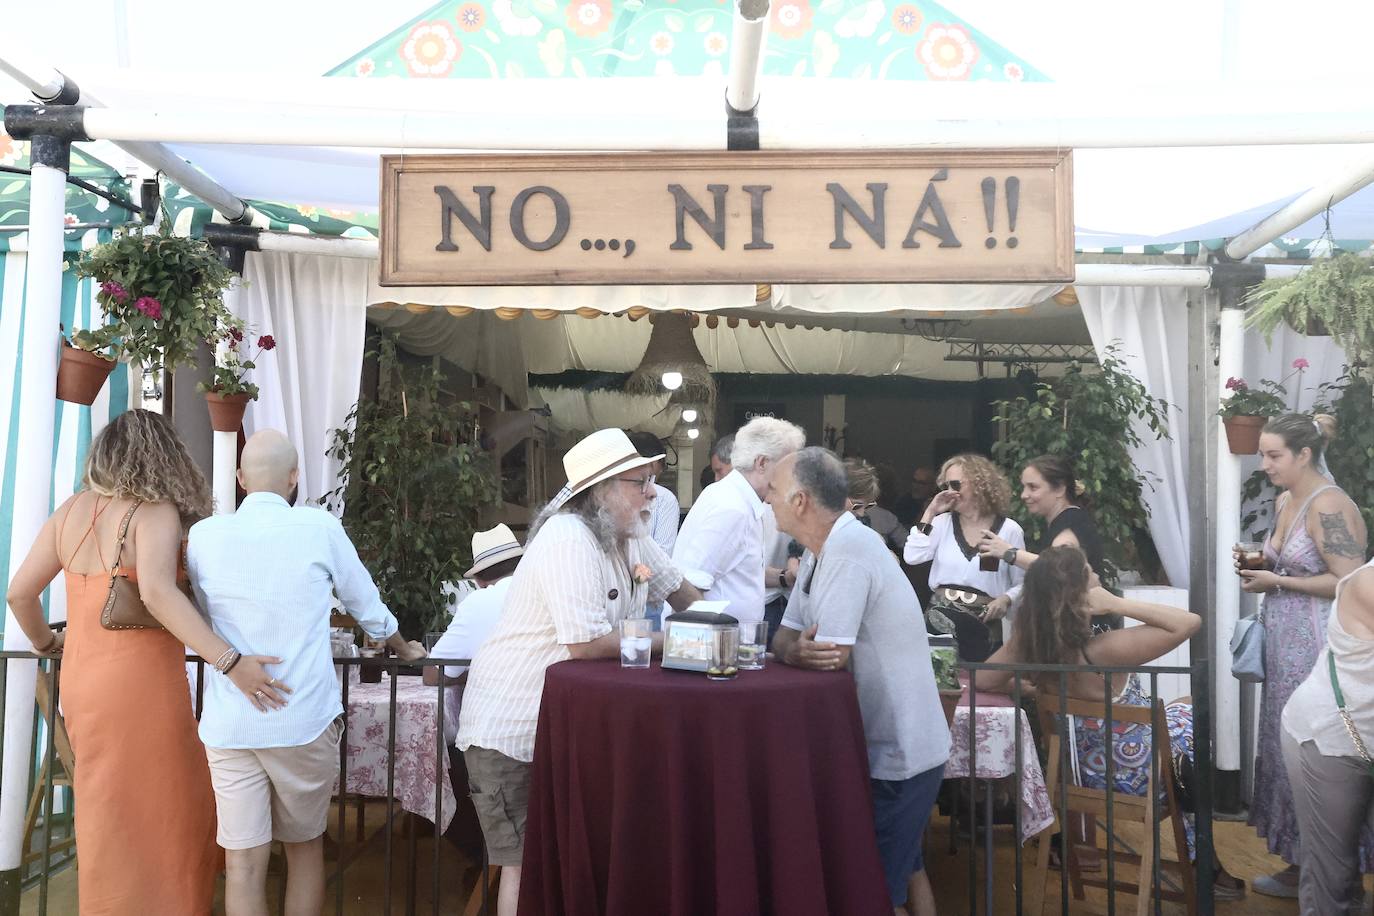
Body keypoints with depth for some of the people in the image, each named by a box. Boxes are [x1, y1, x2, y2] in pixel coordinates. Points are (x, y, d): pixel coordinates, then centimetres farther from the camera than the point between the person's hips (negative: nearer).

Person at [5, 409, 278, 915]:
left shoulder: (72, 509, 6)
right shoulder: (156, 511, -13)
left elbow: (20, 591, 9)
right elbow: (156, 592, -29)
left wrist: (44, 642, 28)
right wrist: (230, 661, -31)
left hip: (83, 681, 7)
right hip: (140, 684, -7)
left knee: (108, 814, 21)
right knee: (166, 816, 6)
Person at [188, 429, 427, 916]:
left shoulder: (203, 535, 1)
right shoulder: (320, 527, -6)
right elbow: (365, 602, 8)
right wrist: (404, 648, 26)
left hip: (228, 723, 2)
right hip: (304, 717, -1)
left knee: (243, 859, 6)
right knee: (305, 845, 17)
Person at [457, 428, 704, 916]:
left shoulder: (631, 534, 2)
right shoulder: (569, 540, -25)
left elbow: (676, 586, 17)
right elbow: (586, 642, -29)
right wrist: (674, 641, -18)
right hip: (512, 727, -8)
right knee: (528, 864, -1)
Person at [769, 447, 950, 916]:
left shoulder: (849, 550, -25)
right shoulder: (821, 550, 5)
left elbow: (832, 656, -28)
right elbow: (787, 637, 4)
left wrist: (797, 653, -8)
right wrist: (795, 651, -18)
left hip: (896, 753, -9)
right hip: (901, 744, 9)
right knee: (905, 866, 25)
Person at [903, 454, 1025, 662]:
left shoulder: (1009, 529, 5)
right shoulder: (943, 522, 13)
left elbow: (1022, 583, 6)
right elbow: (912, 557, -3)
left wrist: (1006, 599, -15)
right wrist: (930, 513, 1)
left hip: (984, 620, -1)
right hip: (942, 612, 1)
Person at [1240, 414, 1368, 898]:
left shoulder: (1328, 506, -17)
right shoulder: (1284, 502, 11)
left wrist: (1277, 582, -17)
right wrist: (1259, 565, 5)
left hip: (1320, 647, -9)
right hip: (1287, 644, 9)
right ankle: (1303, 863, 24)